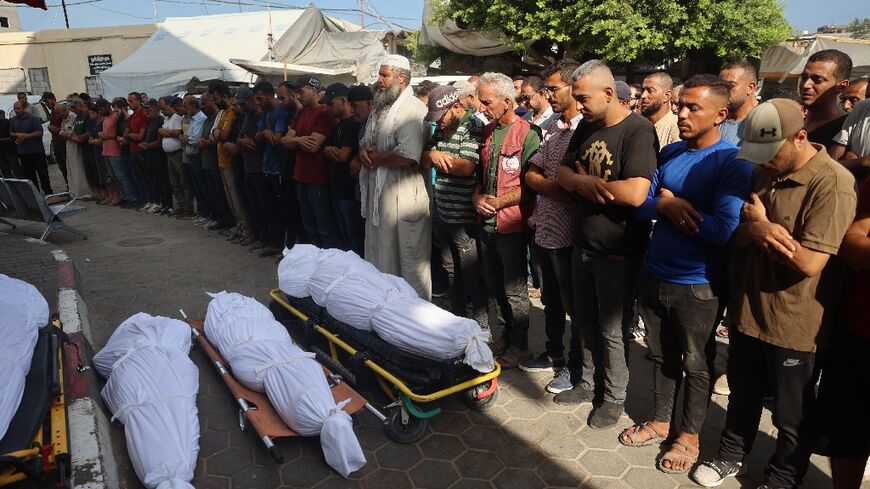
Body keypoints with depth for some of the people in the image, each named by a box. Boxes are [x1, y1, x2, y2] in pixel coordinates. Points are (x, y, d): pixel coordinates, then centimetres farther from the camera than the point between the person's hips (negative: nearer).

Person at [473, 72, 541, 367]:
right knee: (495, 285, 19)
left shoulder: (527, 134, -13)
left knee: (515, 290, 4)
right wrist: (477, 197, 0)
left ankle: (520, 345, 21)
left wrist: (498, 202, -16)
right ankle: (505, 335, 37)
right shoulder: (486, 132, 11)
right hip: (486, 222, 8)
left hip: (511, 225, -7)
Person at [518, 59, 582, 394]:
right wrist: (553, 186, -11)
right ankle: (554, 354, 39)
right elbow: (531, 174, 6)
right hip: (543, 228, 8)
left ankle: (575, 366, 26)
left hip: (568, 233, -8)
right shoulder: (552, 128, 10)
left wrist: (550, 185, -11)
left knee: (574, 304, 9)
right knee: (551, 299, 22)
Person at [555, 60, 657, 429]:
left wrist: (585, 183, -15)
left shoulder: (638, 130, -18)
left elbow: (635, 193, -30)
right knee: (586, 322, 19)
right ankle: (589, 383, 38)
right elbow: (563, 173, 6)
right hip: (583, 243, 7)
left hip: (617, 251, -7)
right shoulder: (586, 127, 7)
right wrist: (590, 184, -16)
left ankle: (614, 397, 28)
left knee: (611, 330, 7)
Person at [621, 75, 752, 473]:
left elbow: (724, 229, -24)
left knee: (696, 365, 14)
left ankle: (689, 434, 33)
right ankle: (661, 420, 39)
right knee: (661, 355, 20)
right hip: (654, 274, 6)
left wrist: (670, 204, -14)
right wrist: (666, 206, -20)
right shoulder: (669, 153, 3)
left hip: (697, 284, -5)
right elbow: (641, 205, 1)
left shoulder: (733, 161, -15)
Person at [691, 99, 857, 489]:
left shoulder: (832, 183, -20)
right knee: (743, 394, 23)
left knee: (792, 415, 14)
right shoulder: (764, 172, 4)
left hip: (794, 322, -6)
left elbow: (809, 263, -27)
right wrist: (755, 229, -18)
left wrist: (759, 223, -15)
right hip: (748, 309, 6)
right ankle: (731, 455, 43)